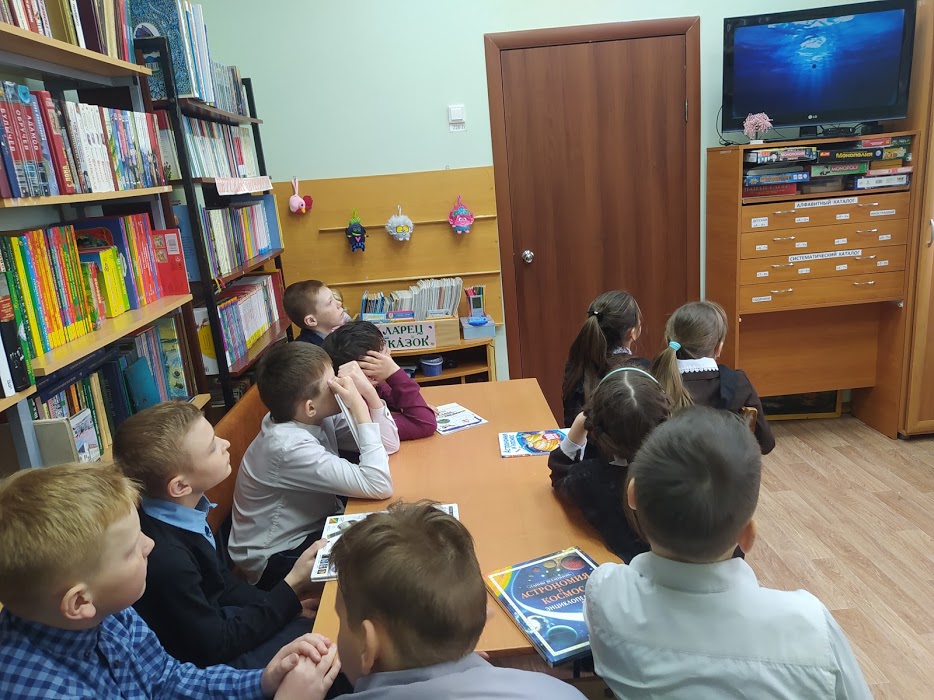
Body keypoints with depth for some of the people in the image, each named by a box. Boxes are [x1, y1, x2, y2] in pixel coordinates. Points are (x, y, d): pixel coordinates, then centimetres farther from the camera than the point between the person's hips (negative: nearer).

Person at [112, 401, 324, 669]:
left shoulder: (186, 509, -7)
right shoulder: (166, 560, -32)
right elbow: (215, 647, -21)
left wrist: (287, 605, -7)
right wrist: (292, 587, -18)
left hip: (213, 622, 7)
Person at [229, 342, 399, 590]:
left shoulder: (316, 418, -9)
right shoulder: (288, 447, -32)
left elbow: (389, 443, -4)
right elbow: (379, 486, -37)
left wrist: (368, 392, -19)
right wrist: (360, 411, -32)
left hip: (314, 526, 7)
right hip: (278, 559, -7)